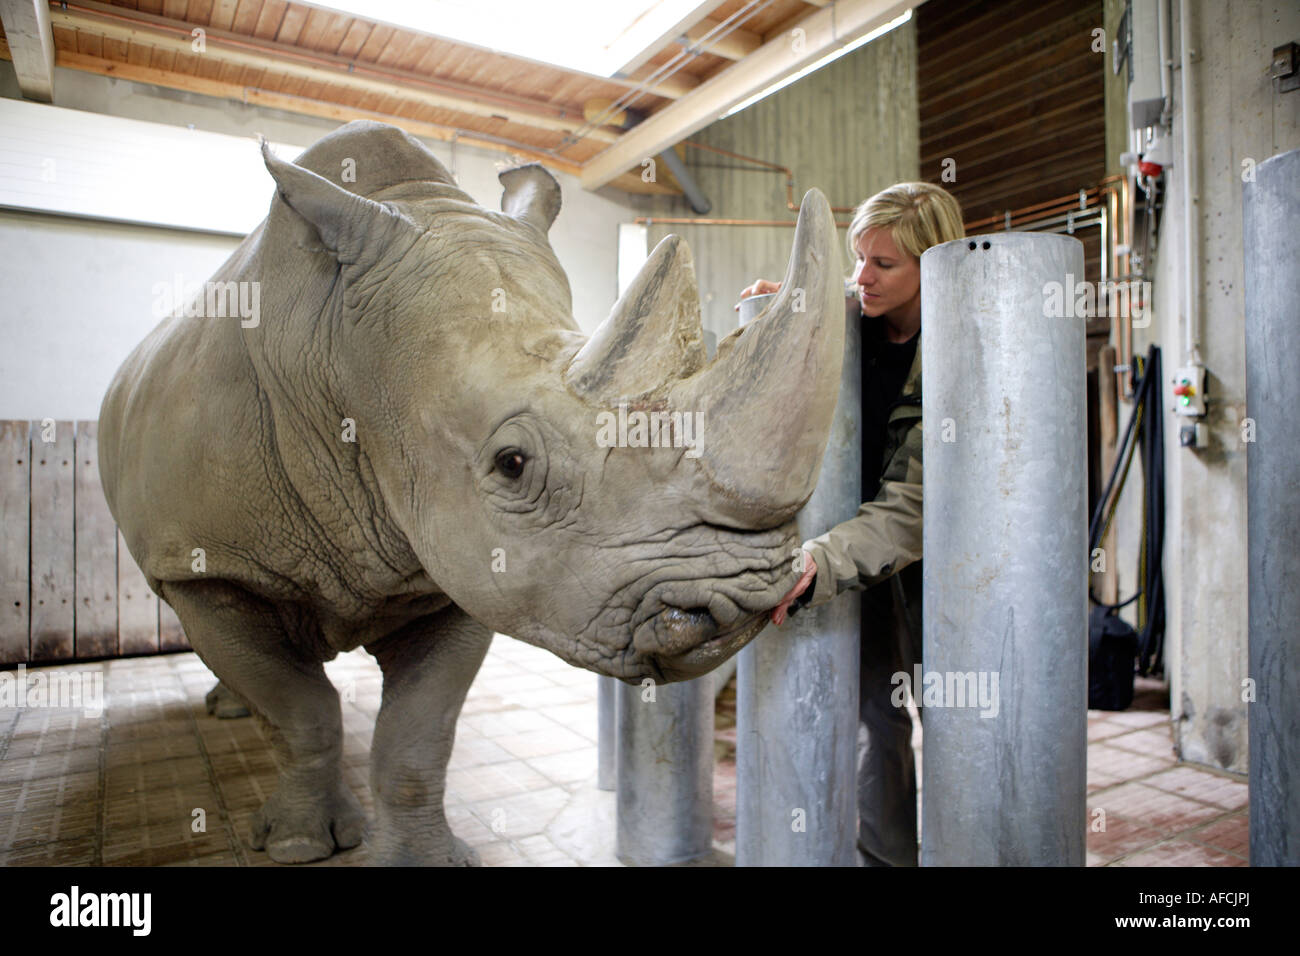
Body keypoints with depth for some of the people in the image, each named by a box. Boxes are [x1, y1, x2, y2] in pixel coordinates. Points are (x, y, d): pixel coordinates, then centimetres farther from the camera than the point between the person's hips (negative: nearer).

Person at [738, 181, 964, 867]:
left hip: (933, 552, -4)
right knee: (875, 713, 6)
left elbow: (911, 506, -31)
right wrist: (780, 301, -3)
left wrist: (820, 562, -44)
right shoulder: (850, 310, -7)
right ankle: (884, 855, 22)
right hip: (868, 541, 4)